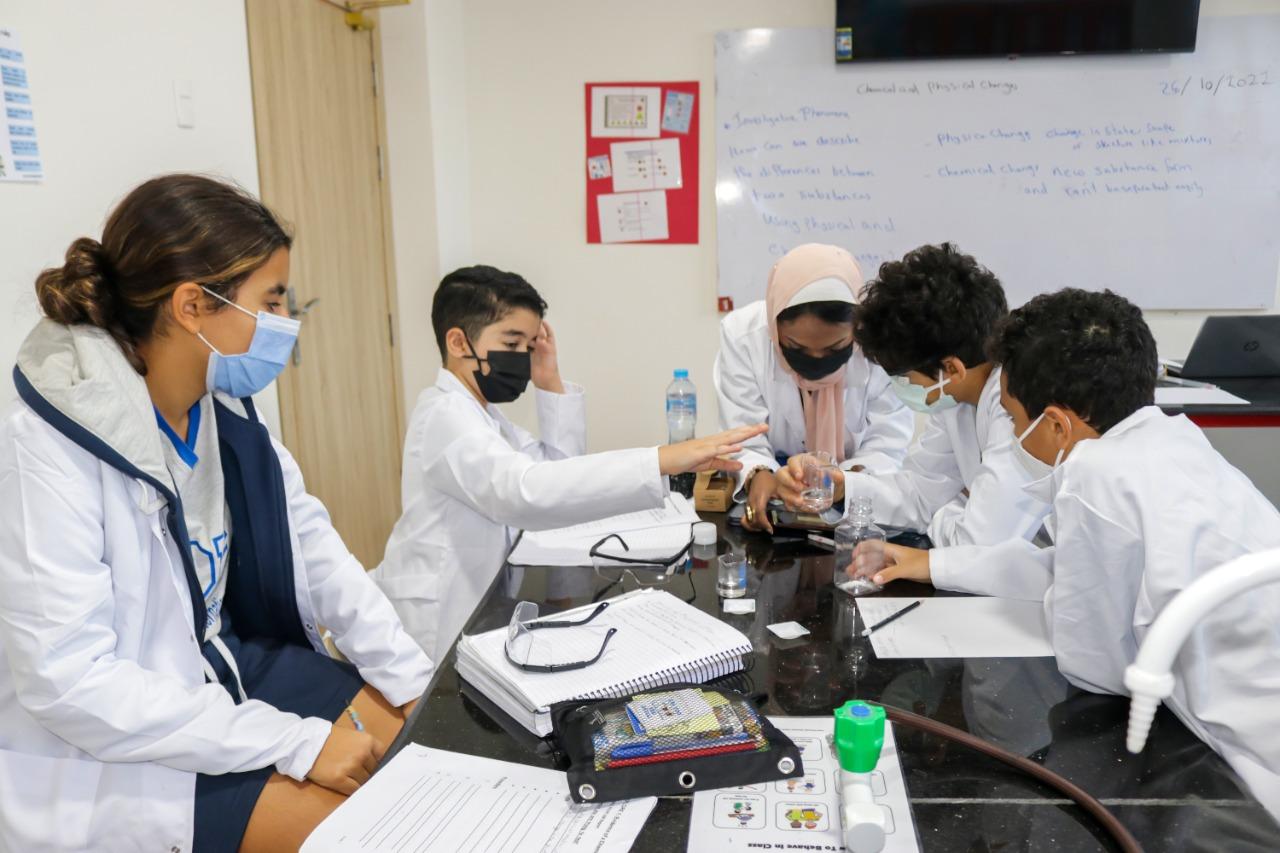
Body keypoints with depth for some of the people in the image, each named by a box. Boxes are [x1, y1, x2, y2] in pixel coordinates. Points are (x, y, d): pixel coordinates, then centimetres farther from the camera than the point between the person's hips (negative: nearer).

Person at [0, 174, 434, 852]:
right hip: (105, 748, -7)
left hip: (225, 669, 7)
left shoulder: (226, 408, -2)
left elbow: (313, 547, 1)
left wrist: (416, 680, -6)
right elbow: (69, 679, -27)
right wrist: (295, 742, -27)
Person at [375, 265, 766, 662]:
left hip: (474, 610, 9)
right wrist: (662, 460, -44)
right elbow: (524, 491, -38)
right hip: (439, 631, -9)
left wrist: (551, 384, -1)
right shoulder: (445, 415, -21)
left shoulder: (477, 409, 11)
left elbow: (558, 471, 10)